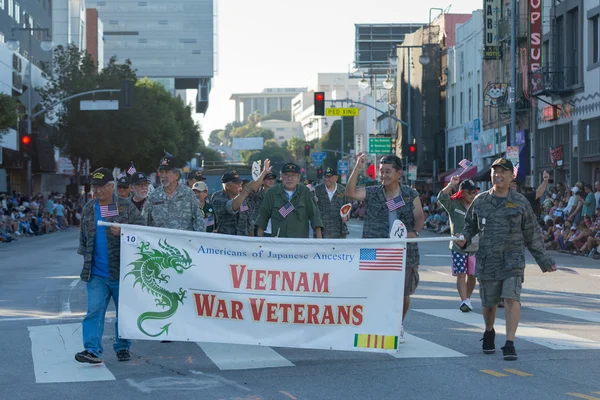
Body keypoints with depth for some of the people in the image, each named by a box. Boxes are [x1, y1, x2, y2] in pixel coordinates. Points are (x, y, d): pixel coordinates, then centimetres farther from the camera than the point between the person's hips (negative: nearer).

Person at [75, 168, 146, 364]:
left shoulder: (126, 207, 0)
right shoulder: (88, 210, 13)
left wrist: (123, 232, -19)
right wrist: (86, 256, 16)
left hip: (121, 272, -3)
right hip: (96, 273, 3)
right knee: (94, 311, -6)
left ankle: (123, 347, 19)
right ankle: (92, 349, -9)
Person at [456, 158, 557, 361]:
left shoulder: (520, 202, 2)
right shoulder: (480, 201, 6)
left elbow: (532, 235, 8)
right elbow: (470, 225, 19)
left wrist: (544, 260, 9)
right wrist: (464, 239, -3)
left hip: (513, 259, -2)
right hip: (487, 259, 2)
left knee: (511, 298, -17)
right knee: (488, 303, 10)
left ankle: (509, 344, -15)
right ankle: (489, 333, 40)